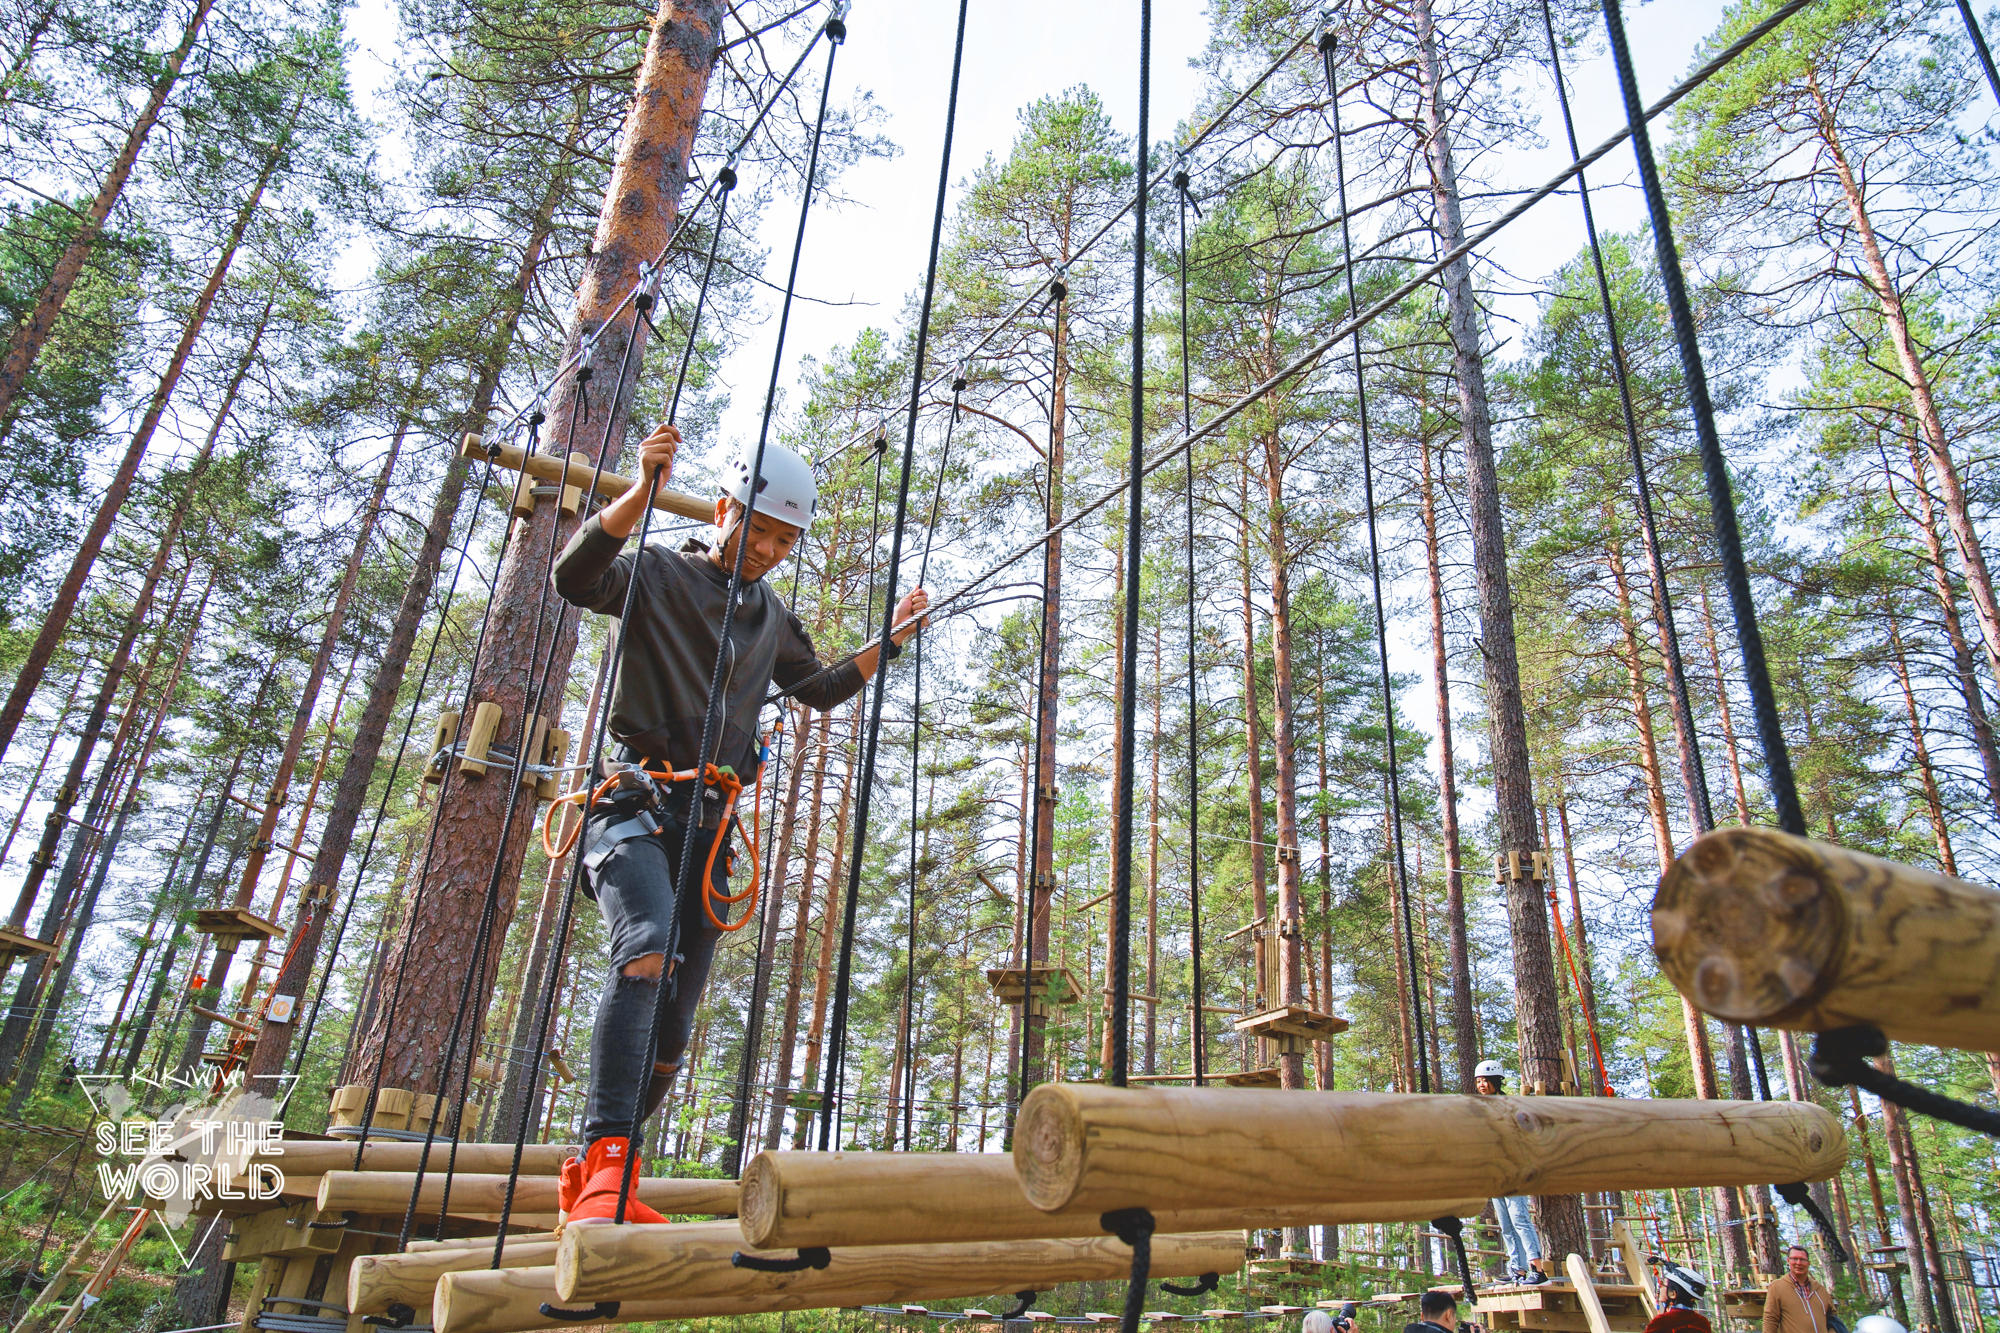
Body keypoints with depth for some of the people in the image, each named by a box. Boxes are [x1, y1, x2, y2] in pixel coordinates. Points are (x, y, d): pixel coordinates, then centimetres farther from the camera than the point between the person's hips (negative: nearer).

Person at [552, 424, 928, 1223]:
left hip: (710, 823, 6)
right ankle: (605, 1161, -32)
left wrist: (889, 641, 21)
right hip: (638, 803, -6)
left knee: (674, 1028, 5)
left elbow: (819, 690, 31)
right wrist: (643, 491, -27)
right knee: (647, 953, -33)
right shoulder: (660, 576, 4)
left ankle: (595, 1183, 20)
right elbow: (573, 578, -15)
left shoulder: (771, 616, 21)